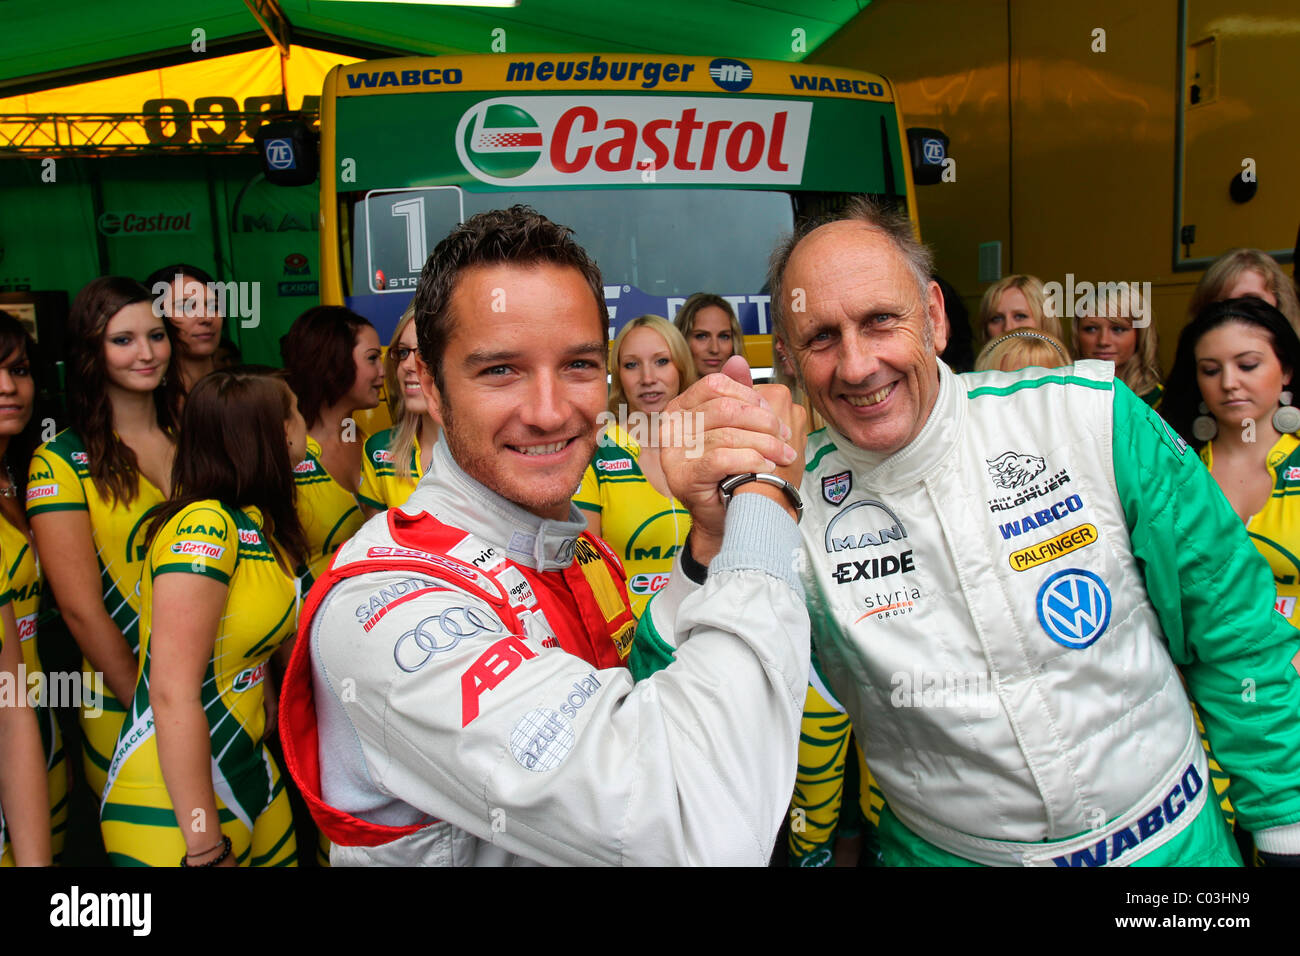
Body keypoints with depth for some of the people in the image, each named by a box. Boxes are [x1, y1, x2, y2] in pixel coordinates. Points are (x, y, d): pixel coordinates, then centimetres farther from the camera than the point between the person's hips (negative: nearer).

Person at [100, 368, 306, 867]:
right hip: (176, 807, -8)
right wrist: (207, 849, -22)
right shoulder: (204, 525, -22)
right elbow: (172, 694, -24)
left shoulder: (260, 526, 3)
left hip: (249, 776, 8)